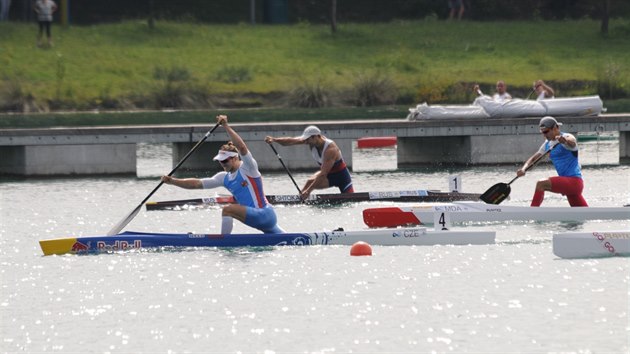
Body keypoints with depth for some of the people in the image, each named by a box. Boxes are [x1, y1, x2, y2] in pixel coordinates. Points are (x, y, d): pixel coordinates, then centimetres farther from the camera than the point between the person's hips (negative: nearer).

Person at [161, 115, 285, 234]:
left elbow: (242, 148, -29)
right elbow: (197, 183, 7)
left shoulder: (248, 168, -10)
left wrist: (226, 126, -34)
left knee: (228, 210, -22)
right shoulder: (224, 177, 11)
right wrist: (172, 181, -3)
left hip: (264, 214, -10)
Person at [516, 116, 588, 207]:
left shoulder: (566, 137, -10)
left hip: (574, 180, -9)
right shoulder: (547, 144, 14)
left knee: (541, 184, -22)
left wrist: (564, 140, -58)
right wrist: (524, 168, -4)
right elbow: (534, 158, 16)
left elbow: (572, 142, -34)